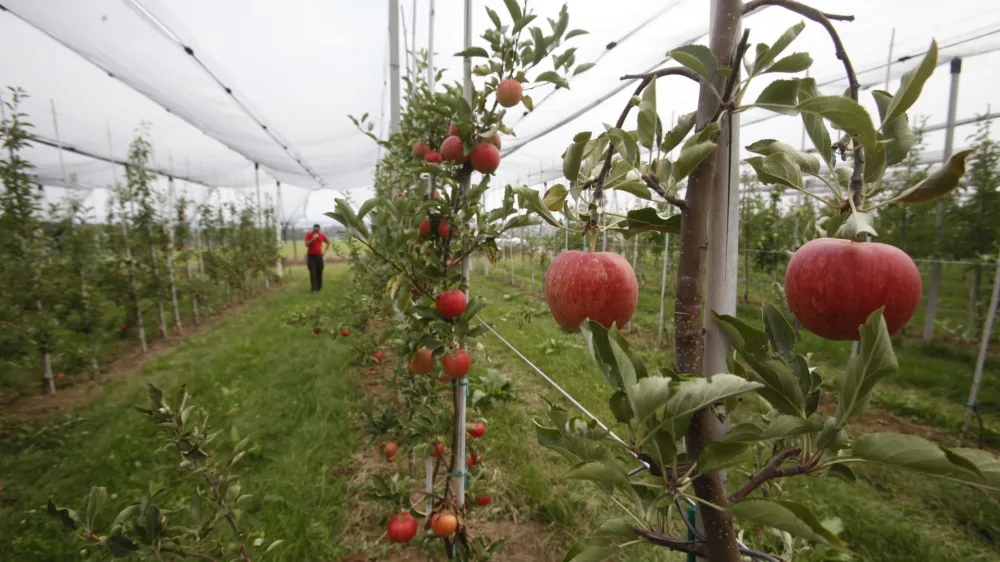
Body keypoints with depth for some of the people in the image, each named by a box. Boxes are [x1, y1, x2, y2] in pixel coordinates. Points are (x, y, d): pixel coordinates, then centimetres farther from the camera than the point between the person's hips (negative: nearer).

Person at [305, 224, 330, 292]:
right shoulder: (308, 234, -5)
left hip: (319, 255, 3)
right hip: (311, 256, -3)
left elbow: (328, 242, 17)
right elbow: (307, 244, -15)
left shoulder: (322, 235, 2)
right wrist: (313, 239, -25)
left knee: (319, 272, 6)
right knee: (313, 273, -8)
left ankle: (319, 287, 18)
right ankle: (314, 288, -10)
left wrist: (325, 250, 7)